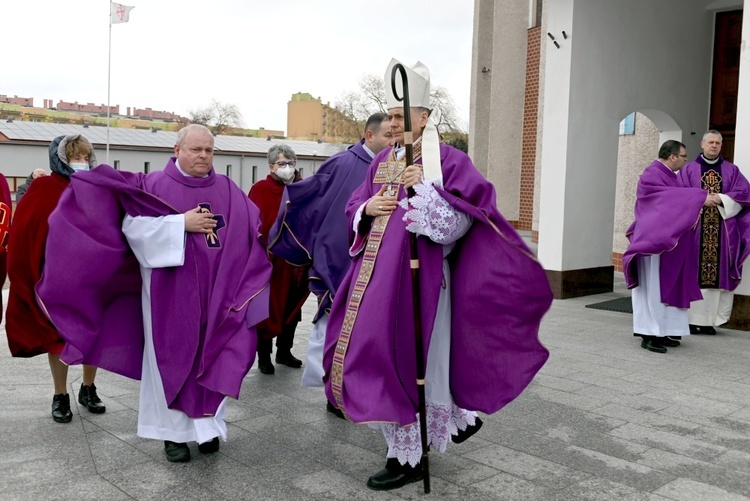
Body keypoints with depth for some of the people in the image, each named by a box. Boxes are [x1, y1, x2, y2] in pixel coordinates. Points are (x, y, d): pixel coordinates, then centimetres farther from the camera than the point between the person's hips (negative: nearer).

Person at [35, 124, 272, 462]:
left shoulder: (229, 190, 8)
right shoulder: (154, 186, 0)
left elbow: (254, 232, 7)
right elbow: (133, 225, -12)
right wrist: (182, 223, -16)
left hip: (216, 293, 2)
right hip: (170, 293, -2)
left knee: (212, 358, 5)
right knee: (172, 358, 4)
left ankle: (207, 426, 18)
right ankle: (173, 432, 16)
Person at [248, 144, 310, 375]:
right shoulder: (260, 189, -6)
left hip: (297, 261, 5)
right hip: (271, 263, -5)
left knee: (292, 308, 15)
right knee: (268, 310, 5)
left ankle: (284, 351, 31)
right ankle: (264, 356, 17)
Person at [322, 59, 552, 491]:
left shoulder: (449, 160, -7)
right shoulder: (383, 161, 13)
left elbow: (462, 217, -15)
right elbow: (354, 208, 16)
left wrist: (424, 188, -21)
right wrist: (368, 208, -5)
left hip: (418, 273, -7)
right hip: (378, 271, 8)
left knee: (408, 359, -2)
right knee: (374, 353, 12)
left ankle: (408, 456, 16)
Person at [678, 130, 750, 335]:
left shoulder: (731, 170, 13)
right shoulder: (689, 170, 9)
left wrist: (721, 199, -11)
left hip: (722, 232, 2)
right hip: (695, 228, -2)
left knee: (718, 274, 0)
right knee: (693, 273, -4)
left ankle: (709, 320, 5)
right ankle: (691, 319, 0)